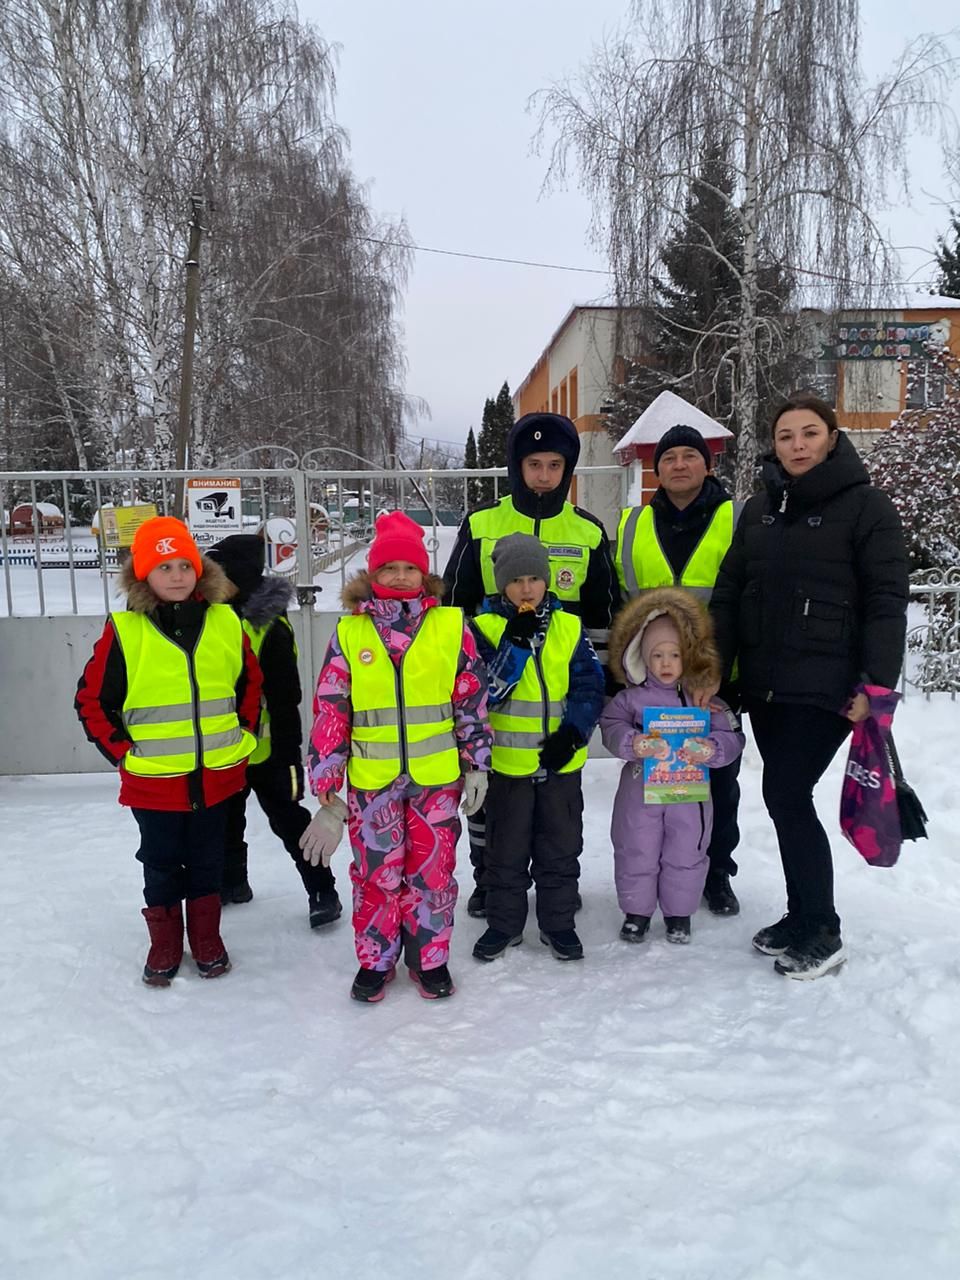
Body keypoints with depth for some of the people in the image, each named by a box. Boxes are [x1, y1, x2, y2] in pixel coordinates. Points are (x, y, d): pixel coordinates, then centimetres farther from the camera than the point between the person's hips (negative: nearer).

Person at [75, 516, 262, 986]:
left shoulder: (225, 623, -3)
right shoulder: (123, 631, -11)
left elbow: (250, 682, 12)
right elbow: (91, 700, -2)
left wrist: (243, 734, 6)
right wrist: (122, 751, -5)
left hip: (217, 773, 2)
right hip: (153, 778, -2)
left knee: (207, 861, 16)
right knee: (161, 864, 13)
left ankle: (207, 938, 35)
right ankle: (164, 945, 32)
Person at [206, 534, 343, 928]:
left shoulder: (271, 629, -20)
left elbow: (285, 700, -20)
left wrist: (291, 754, -20)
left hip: (264, 748, -8)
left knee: (289, 821, 1)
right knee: (226, 820, 21)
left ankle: (323, 891, 12)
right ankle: (232, 881, 40)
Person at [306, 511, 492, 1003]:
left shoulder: (451, 626, -2)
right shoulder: (349, 632, -1)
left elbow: (472, 699, 3)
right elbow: (329, 708, 1)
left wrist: (477, 763, 3)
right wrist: (325, 775, 0)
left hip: (436, 775, 0)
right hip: (370, 778, 0)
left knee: (433, 869, 11)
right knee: (376, 870, 11)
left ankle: (430, 958, 30)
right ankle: (375, 959, 31)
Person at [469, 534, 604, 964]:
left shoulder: (569, 627, 0)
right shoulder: (484, 628, -6)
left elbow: (589, 686, -1)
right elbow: (484, 691, -17)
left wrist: (572, 733, -14)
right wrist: (514, 644, -25)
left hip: (561, 761, 2)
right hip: (507, 761, -1)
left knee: (561, 848, 14)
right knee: (506, 850, 13)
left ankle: (558, 923, 31)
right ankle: (504, 923, 30)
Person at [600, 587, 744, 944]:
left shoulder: (704, 698, -3)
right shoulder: (631, 698, -4)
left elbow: (731, 738, -7)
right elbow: (611, 727, -14)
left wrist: (709, 749, -27)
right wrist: (635, 743, -32)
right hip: (640, 790, 0)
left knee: (685, 855, 13)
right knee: (636, 854, 10)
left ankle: (679, 912, 33)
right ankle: (636, 911, 29)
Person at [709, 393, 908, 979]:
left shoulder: (867, 506, -4)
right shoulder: (760, 508, 12)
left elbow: (887, 602, -9)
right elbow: (728, 593, 10)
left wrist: (876, 682, -16)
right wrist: (715, 667, 2)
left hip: (826, 687, -6)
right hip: (764, 686, 6)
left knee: (786, 795, -9)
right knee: (787, 798, 10)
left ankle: (821, 933, 7)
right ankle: (803, 918, 26)